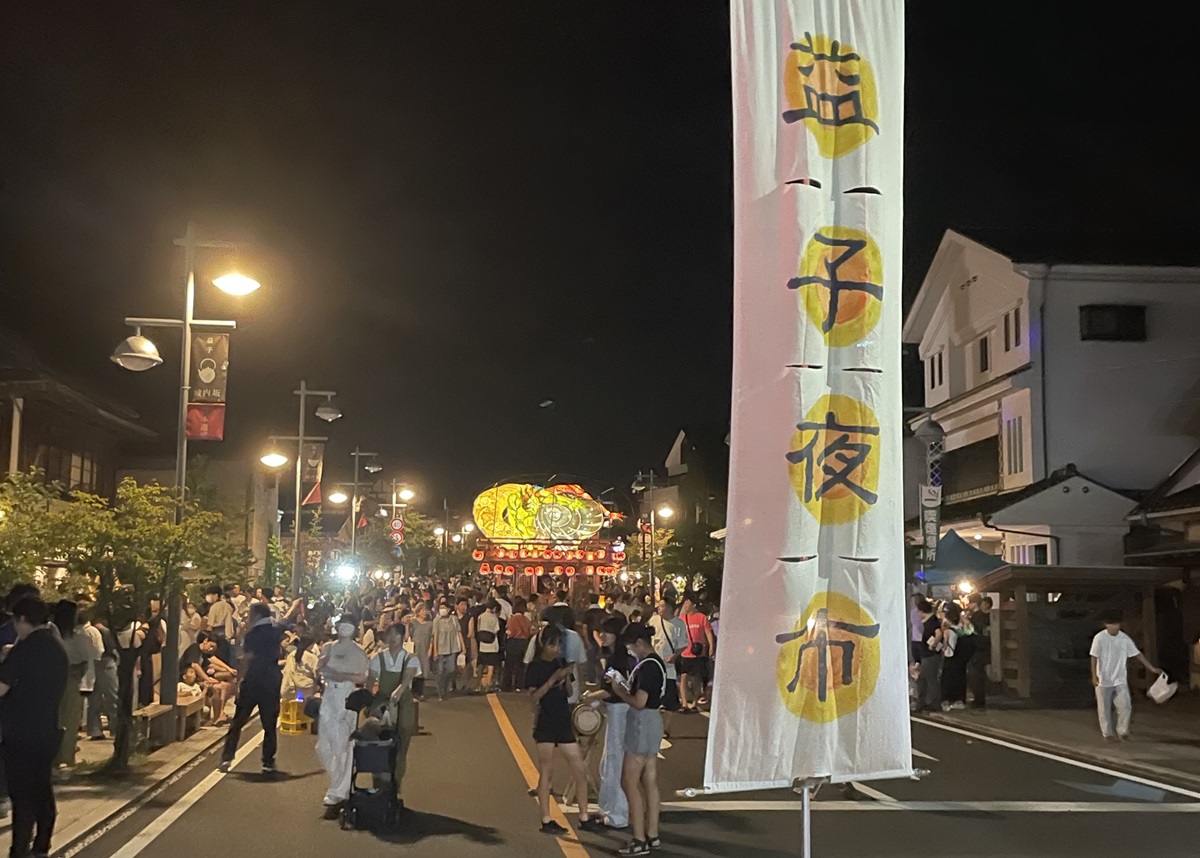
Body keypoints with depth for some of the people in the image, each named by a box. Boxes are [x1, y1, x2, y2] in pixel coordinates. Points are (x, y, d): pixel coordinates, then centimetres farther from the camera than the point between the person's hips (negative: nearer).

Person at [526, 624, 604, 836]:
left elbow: (569, 693, 13)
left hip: (563, 723, 6)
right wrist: (553, 679, -23)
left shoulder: (561, 663, 9)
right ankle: (546, 820, 9)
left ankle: (584, 818, 16)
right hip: (545, 724, -6)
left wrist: (567, 676, -7)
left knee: (580, 771, 6)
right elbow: (533, 698, -16)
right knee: (546, 771, 1)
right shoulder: (535, 667, -8)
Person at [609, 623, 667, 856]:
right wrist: (624, 687, 9)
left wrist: (619, 691, -9)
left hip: (642, 723, -10)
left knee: (629, 782, -5)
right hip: (652, 722, 10)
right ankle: (652, 835, 18)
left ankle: (639, 840, -3)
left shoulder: (647, 667, -20)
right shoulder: (656, 663, 10)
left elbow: (639, 702, -23)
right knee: (650, 782, 13)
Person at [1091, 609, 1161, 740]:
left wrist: (1152, 668, -4)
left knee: (1125, 707, -3)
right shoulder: (1099, 638, -13)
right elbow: (1094, 658, -7)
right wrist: (1094, 676, -10)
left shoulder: (1125, 639, -5)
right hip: (1103, 681, -2)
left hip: (1120, 680, 2)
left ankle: (1122, 732, 14)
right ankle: (1107, 733, 22)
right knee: (1104, 709, 7)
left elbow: (1138, 654, -1)